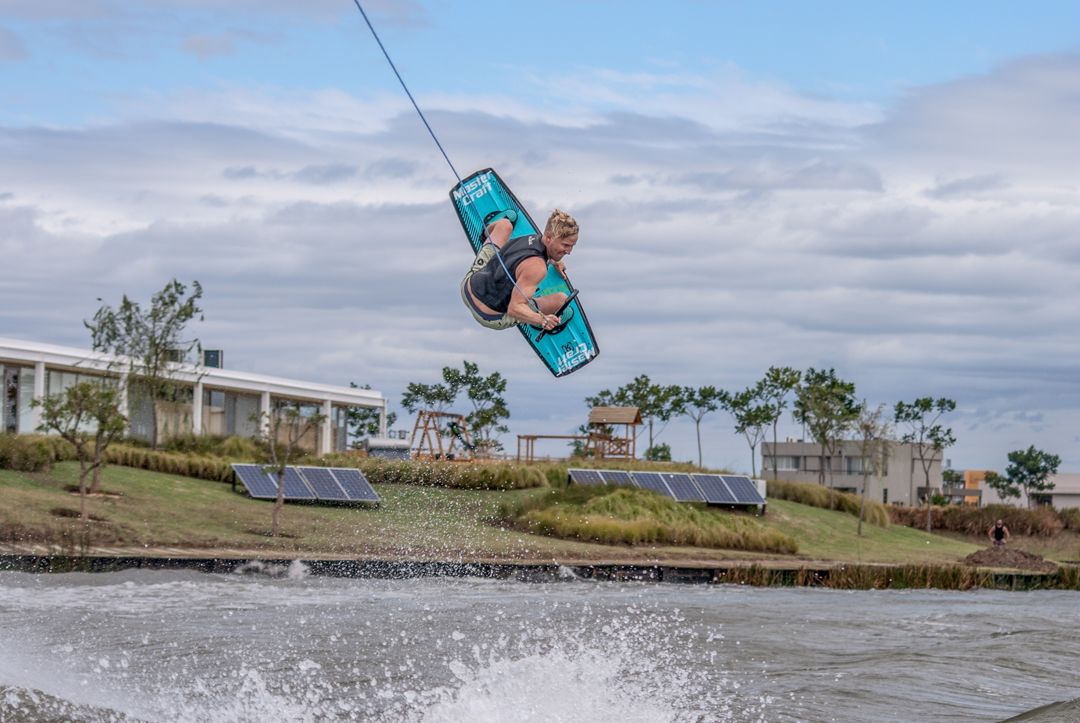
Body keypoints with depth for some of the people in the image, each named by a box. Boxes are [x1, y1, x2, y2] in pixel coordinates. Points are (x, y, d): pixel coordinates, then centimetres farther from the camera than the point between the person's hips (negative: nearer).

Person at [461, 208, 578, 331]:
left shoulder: (532, 237, -7)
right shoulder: (537, 268, -33)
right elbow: (514, 309, -35)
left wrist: (553, 261, 17)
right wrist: (542, 320, -50)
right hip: (491, 318, -8)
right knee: (561, 298, -7)